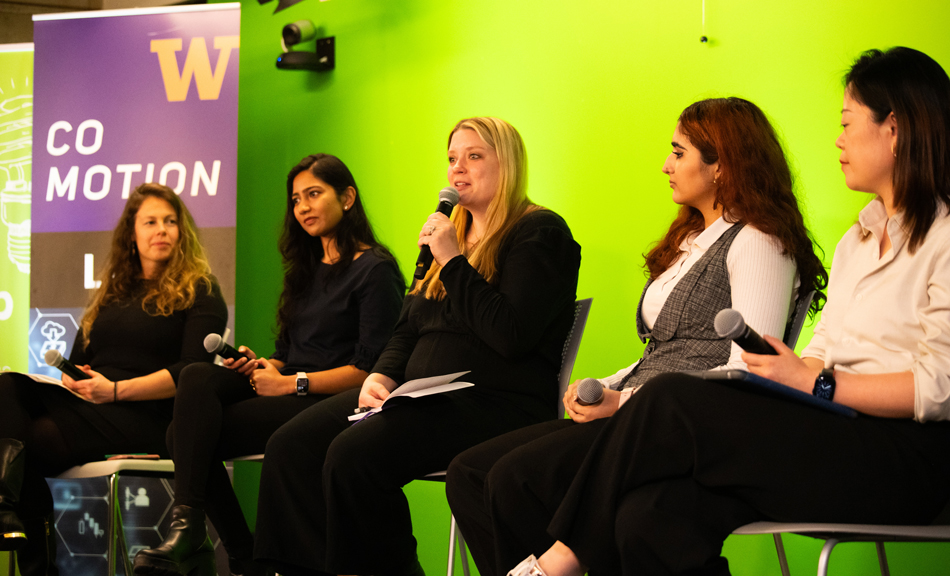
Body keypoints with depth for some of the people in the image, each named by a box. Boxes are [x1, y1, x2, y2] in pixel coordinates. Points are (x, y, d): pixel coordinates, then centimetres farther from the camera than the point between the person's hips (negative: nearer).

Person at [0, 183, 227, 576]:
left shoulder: (200, 293, 6)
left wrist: (116, 390, -15)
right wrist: (72, 378, -2)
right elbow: (78, 360, 24)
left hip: (146, 414, -6)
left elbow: (193, 371, -8)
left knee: (33, 441, -26)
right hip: (85, 403, 6)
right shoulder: (114, 291, 26)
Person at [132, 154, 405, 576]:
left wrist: (294, 383, -14)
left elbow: (370, 367, -12)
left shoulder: (374, 269, -3)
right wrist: (261, 367, 0)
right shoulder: (305, 270, 24)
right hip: (287, 390, 8)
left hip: (327, 402, -8)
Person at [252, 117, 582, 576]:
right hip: (422, 395, 9)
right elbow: (407, 329, 26)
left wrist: (454, 262, -12)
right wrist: (381, 376, 5)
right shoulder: (450, 233, 24)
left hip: (497, 404, -8)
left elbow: (512, 335, -16)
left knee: (353, 455, -30)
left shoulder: (540, 233, -2)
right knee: (291, 446, -12)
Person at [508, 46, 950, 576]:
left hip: (905, 456, -7)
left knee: (672, 401, -21)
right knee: (652, 517, -21)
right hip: (830, 439, 7)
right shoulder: (857, 241, 27)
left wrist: (815, 383, -16)